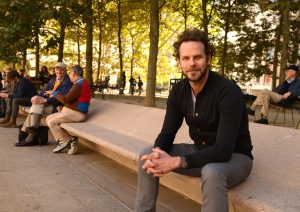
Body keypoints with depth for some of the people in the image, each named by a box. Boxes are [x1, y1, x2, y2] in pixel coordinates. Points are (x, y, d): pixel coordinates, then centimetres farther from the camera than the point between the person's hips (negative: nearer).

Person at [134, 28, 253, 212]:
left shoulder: (229, 92, -26)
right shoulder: (178, 91, -6)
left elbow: (223, 150, -32)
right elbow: (167, 133, -4)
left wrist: (176, 162, -39)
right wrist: (158, 153, -28)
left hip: (234, 157, -6)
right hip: (200, 153, 6)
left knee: (212, 173, -40)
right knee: (147, 155, -9)